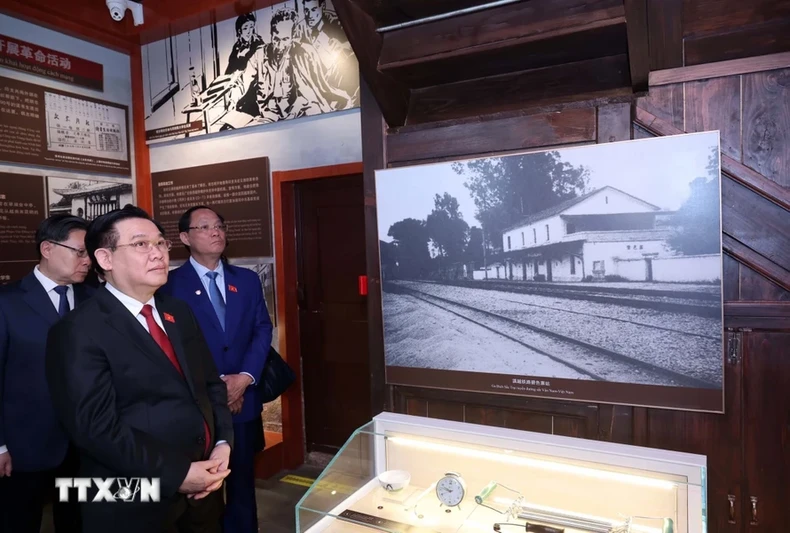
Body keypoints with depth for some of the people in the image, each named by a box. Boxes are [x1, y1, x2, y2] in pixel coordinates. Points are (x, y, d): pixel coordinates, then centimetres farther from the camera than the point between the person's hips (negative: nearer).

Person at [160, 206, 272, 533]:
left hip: (243, 399, 4)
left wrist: (245, 377, -11)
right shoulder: (171, 284, -6)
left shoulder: (247, 280, 7)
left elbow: (263, 330, 2)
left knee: (242, 483, 17)